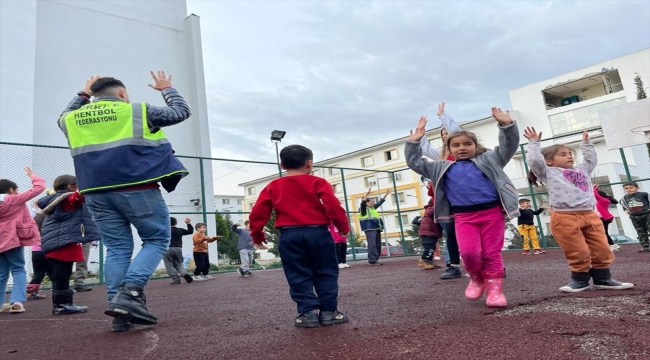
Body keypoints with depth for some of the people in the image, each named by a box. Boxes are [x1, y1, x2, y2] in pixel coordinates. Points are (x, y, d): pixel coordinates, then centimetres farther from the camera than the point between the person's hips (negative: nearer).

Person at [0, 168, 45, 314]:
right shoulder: (15, 199, -5)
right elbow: (39, 187, -4)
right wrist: (32, 175, 9)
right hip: (12, 240, -6)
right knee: (18, 270, -1)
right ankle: (17, 301, -12)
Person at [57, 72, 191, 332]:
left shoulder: (73, 119, 14)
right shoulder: (137, 111, 2)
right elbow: (181, 111, 11)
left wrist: (82, 95, 47)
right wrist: (167, 89, 27)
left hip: (97, 194, 5)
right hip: (137, 189, -5)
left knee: (117, 249, 9)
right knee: (157, 240, 5)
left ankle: (120, 313, 3)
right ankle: (130, 292, -15)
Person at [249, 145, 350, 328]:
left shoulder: (273, 187, 10)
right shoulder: (317, 182, 3)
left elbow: (258, 213, 7)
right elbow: (333, 206, -8)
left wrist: (257, 236, 17)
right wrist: (343, 226, 3)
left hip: (289, 235, 1)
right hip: (318, 232, -1)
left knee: (299, 276, 7)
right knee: (326, 273, 8)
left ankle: (308, 312, 5)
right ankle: (329, 311, 9)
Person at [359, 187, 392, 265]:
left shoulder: (373, 208, 21)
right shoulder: (363, 209, 0)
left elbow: (380, 202, 29)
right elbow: (363, 202, -19)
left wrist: (386, 194, 29)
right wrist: (367, 194, -31)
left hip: (376, 228, 9)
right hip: (370, 229, -9)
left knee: (378, 245, 6)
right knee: (372, 244, -15)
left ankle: (375, 260, 10)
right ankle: (372, 260, -17)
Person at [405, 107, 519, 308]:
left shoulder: (488, 160, 12)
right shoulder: (442, 168, 14)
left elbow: (509, 146, 5)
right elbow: (415, 163, 15)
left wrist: (507, 125, -10)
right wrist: (413, 143, 4)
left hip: (492, 212, 0)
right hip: (464, 217, 0)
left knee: (492, 253, 2)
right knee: (469, 252, -14)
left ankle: (495, 290, 13)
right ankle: (476, 279, 14)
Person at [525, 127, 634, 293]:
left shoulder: (580, 170, 24)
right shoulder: (549, 172, 4)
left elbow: (591, 160, 41)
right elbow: (534, 160, -9)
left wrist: (586, 143, 43)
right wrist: (534, 143, -1)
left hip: (589, 215, 7)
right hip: (565, 218, -6)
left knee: (602, 249, 8)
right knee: (579, 253, -3)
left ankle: (602, 279, 22)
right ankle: (580, 280, 15)